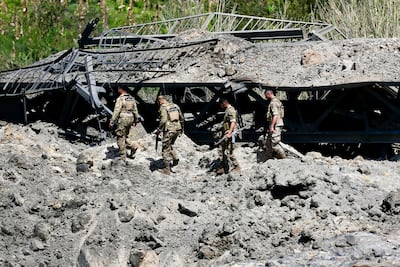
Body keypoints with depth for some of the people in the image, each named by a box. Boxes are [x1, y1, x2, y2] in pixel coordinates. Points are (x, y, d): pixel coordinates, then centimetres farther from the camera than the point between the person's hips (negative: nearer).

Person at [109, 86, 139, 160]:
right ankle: (133, 146, 2)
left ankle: (123, 157, 2)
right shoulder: (132, 98, 9)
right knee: (124, 137, 23)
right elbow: (135, 110, 14)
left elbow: (116, 111, -16)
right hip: (130, 119, 7)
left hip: (123, 119, -7)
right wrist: (136, 120, 23)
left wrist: (112, 122, -13)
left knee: (120, 138, 1)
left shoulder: (120, 99, -13)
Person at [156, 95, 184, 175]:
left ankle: (167, 169, 3)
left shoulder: (163, 107, -8)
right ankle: (175, 158, 8)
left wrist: (159, 129, -11)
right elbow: (182, 118, 18)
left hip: (169, 130, -7)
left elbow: (163, 120, -20)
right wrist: (182, 128, 30)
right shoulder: (175, 106, 12)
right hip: (177, 128, 7)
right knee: (169, 145, 27)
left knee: (166, 148, 3)